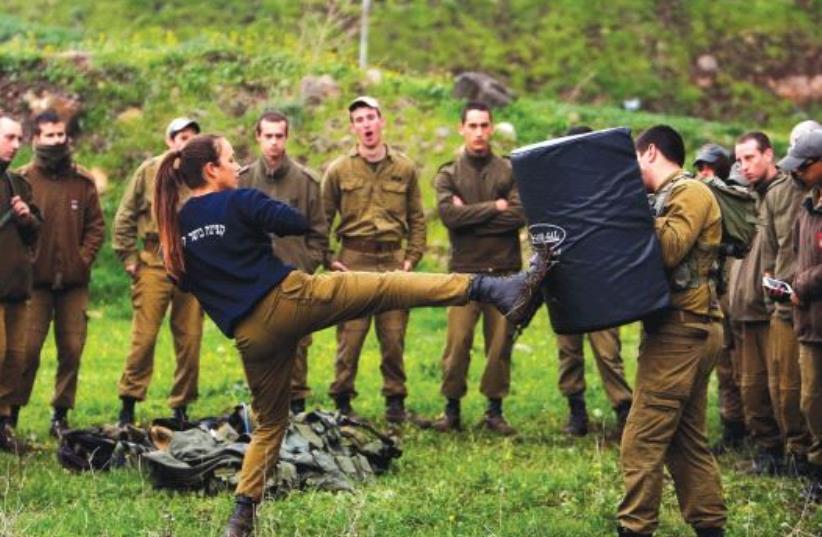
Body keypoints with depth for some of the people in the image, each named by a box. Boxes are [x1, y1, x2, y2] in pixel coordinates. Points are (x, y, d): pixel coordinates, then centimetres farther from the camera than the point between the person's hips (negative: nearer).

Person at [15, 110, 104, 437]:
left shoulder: (83, 181, 7)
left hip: (74, 282, 3)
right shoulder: (24, 179, -2)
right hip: (36, 281, -3)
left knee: (72, 349, 5)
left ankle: (61, 415, 15)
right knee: (27, 348, -7)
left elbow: (96, 226, 10)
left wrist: (84, 258, -1)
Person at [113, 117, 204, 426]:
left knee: (190, 339, 4)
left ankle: (182, 406, 14)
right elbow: (125, 218, 6)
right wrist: (129, 258, 0)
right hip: (155, 262, -2)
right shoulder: (150, 171, 4)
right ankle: (129, 403, 4)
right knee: (144, 336, -5)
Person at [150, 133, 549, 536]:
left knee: (269, 423, 20)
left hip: (251, 334, 5)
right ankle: (495, 290, -12)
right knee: (390, 288, -3)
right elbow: (300, 224, -5)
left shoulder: (175, 230, 11)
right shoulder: (237, 202, -5)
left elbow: (188, 282, 21)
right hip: (288, 298, -5)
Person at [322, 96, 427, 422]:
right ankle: (342, 401, 7)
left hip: (393, 261, 1)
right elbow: (322, 219, 7)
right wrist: (328, 261, -1)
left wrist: (412, 258, 3)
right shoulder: (339, 171, 4)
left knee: (394, 337, 3)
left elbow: (417, 219, 12)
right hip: (354, 261, -1)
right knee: (350, 336, -3)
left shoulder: (404, 169, 9)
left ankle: (395, 399, 14)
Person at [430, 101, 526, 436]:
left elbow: (520, 215, -6)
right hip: (465, 269, -1)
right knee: (457, 342, -6)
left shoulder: (510, 172, 9)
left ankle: (495, 410, 12)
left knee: (500, 343, 3)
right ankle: (452, 408, 5)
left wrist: (470, 215, -8)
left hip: (505, 270, 1)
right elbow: (448, 214, -10)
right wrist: (494, 208, -9)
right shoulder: (448, 175, 8)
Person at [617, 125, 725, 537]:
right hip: (685, 331, 10)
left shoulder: (689, 193, -9)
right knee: (686, 441, 13)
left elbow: (668, 250, -23)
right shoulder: (673, 196, 20)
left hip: (678, 332, -10)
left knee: (641, 442, -9)